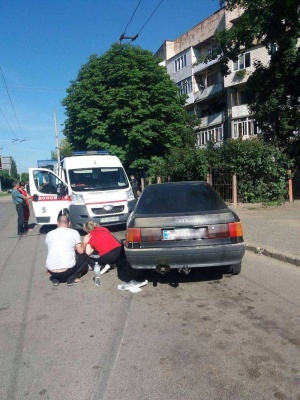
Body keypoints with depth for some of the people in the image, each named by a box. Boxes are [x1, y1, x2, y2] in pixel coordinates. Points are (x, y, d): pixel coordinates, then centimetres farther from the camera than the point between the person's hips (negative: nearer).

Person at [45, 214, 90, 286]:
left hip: (51, 271, 3)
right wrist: (84, 242, 26)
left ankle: (55, 279, 13)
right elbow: (81, 251, 5)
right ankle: (71, 278, 7)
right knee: (84, 256, 23)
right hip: (67, 270, -3)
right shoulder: (74, 232, 2)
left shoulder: (49, 234, 11)